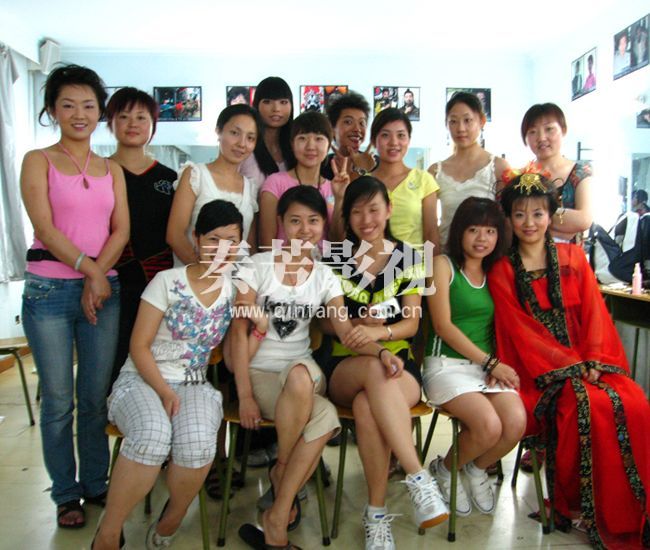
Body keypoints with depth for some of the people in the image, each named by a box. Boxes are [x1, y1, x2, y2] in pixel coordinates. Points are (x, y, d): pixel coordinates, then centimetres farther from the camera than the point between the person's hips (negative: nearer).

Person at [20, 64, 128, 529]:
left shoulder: (111, 169, 13)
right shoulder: (38, 161, 3)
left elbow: (121, 230, 3)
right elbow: (44, 227, -8)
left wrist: (97, 275, -11)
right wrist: (89, 269, -14)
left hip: (103, 289, 3)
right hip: (49, 291, -2)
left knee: (96, 397, 9)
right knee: (58, 400, 5)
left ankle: (96, 483, 25)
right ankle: (66, 494, 21)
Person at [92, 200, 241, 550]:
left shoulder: (235, 289, 6)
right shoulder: (167, 281, -4)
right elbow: (139, 346, -6)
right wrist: (164, 391, -16)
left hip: (194, 385, 3)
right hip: (142, 379, -2)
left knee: (198, 441, -31)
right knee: (153, 435, -36)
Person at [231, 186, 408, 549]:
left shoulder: (324, 276, 7)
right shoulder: (257, 266, -2)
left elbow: (347, 332, -3)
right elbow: (239, 332, -6)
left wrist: (380, 352, -24)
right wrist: (245, 396, -13)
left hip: (304, 372, 3)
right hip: (259, 372, -3)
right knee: (324, 415, -33)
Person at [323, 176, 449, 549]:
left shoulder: (408, 257, 8)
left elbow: (412, 323, 2)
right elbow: (327, 323, 8)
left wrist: (379, 331, -20)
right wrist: (356, 324, -14)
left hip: (399, 361, 0)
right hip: (346, 367, 0)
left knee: (367, 407, -36)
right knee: (376, 367, -38)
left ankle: (377, 513, -22)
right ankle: (419, 478, -34)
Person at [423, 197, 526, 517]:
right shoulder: (443, 264, 0)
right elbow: (443, 325, -7)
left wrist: (498, 363, -5)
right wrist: (488, 361, -9)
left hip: (490, 365, 5)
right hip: (446, 364, -5)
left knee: (516, 423, -22)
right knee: (489, 426, -27)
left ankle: (477, 469, 12)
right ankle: (445, 469, 7)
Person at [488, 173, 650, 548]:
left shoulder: (574, 258, 14)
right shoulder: (502, 272, 4)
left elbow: (593, 313, 6)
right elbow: (521, 331, -4)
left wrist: (593, 361, -10)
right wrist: (571, 364, -14)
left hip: (590, 364, 3)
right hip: (540, 372, -3)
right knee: (588, 407, -30)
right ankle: (589, 512, -10)